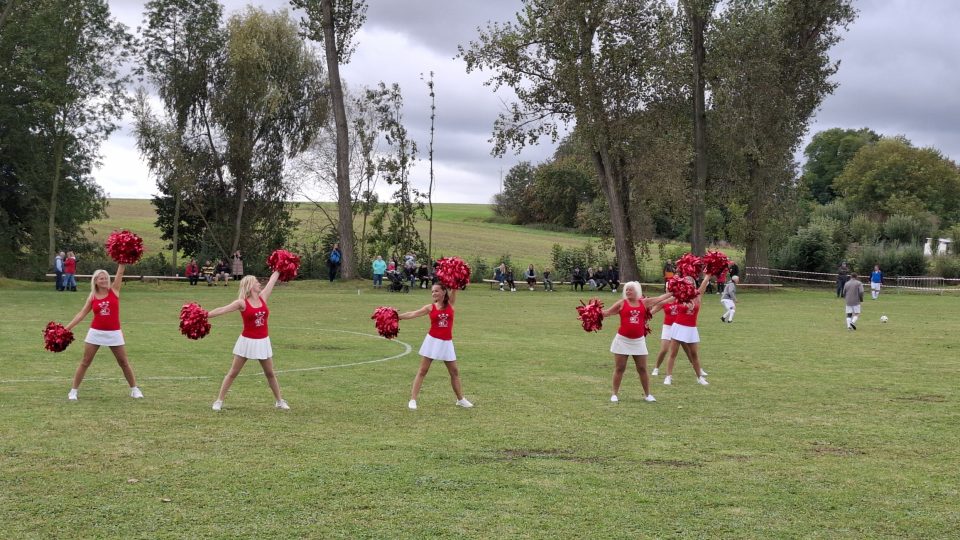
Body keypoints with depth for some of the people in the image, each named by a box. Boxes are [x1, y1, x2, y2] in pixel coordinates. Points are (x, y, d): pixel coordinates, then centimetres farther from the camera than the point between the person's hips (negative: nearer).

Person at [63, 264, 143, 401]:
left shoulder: (114, 290, 0)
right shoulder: (92, 297, 2)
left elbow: (120, 273, -6)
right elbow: (82, 313, 2)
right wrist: (67, 328, -3)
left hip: (114, 333, 0)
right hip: (96, 332, 0)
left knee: (124, 362, 8)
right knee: (85, 362, 4)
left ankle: (134, 389, 19)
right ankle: (73, 391, 10)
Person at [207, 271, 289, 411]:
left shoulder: (263, 297, 3)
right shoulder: (242, 303, -10)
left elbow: (272, 281, 10)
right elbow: (222, 310, -14)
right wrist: (204, 316, -20)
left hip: (263, 342, 4)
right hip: (247, 341, -4)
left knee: (270, 373, 13)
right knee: (233, 373, 2)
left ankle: (279, 401, 24)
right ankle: (219, 400, 8)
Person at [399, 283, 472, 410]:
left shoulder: (450, 303, 1)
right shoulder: (430, 307, -1)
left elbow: (454, 288, -11)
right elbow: (413, 314, -6)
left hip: (446, 343, 2)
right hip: (432, 341, -2)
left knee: (454, 371, 11)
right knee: (422, 371, -1)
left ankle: (460, 399, 25)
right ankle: (413, 399, -1)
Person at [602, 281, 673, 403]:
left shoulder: (644, 302, 5)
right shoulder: (621, 303, -1)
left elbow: (660, 298, 12)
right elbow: (607, 312, 0)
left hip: (638, 341, 2)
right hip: (623, 340, -2)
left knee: (642, 369, 8)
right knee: (619, 368, 3)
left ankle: (647, 394, 17)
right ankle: (615, 394, 11)